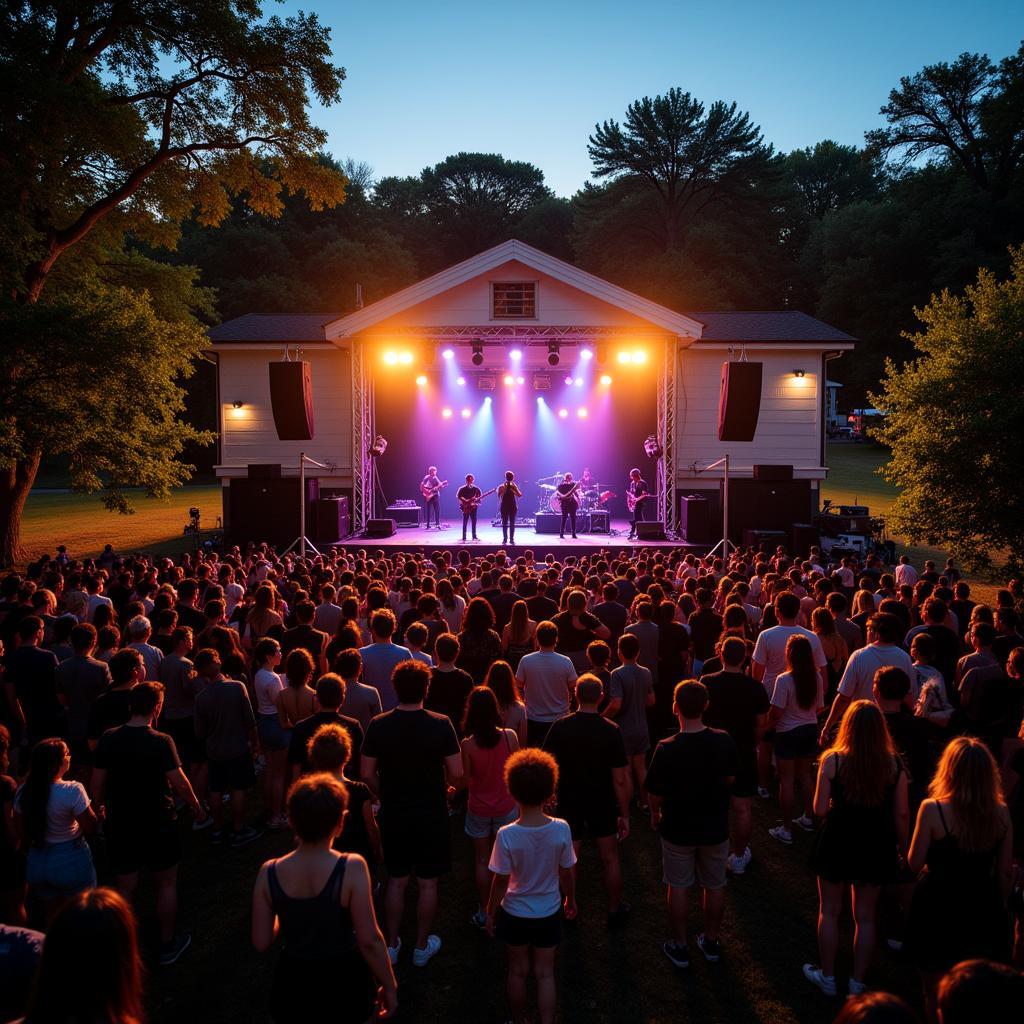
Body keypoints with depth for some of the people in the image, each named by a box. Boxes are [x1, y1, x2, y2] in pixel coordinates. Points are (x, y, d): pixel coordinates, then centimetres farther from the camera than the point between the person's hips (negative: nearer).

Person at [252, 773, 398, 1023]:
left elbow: (261, 943, -6)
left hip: (295, 979, 2)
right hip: (345, 976, -1)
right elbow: (370, 940, -20)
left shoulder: (269, 873, -15)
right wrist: (389, 985, -5)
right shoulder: (351, 869, -25)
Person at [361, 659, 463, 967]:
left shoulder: (379, 726, -10)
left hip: (393, 815, 2)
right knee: (427, 884, 14)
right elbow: (457, 773, -15)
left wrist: (386, 797, 11)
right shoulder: (440, 725, -17)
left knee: (396, 882, 18)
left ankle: (391, 946, 30)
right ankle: (422, 947, 27)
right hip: (431, 815, -2)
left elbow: (367, 774, -6)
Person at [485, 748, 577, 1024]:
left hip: (515, 914, 0)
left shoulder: (506, 835, -26)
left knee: (518, 971, 21)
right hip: (549, 913, 0)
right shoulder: (561, 829, -22)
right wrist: (571, 899, 12)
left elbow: (500, 882, -16)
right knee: (545, 974, 17)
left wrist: (490, 914, 1)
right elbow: (567, 874, -7)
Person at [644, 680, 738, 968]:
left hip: (677, 828, -2)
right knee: (715, 885, 21)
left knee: (679, 887, 16)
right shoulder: (723, 741, -17)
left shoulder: (667, 749, -26)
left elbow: (655, 794, -16)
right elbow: (730, 779, 0)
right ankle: (711, 942, 37)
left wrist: (655, 814, 4)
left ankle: (680, 947, 28)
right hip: (715, 827, 3)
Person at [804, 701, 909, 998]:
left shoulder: (832, 760, -17)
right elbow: (901, 814, -4)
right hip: (876, 845, 2)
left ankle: (827, 977, 30)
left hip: (838, 842, -2)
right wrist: (902, 848, 10)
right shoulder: (894, 764, -10)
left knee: (829, 912, 17)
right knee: (865, 917, 17)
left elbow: (820, 809, -12)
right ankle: (857, 985, 27)